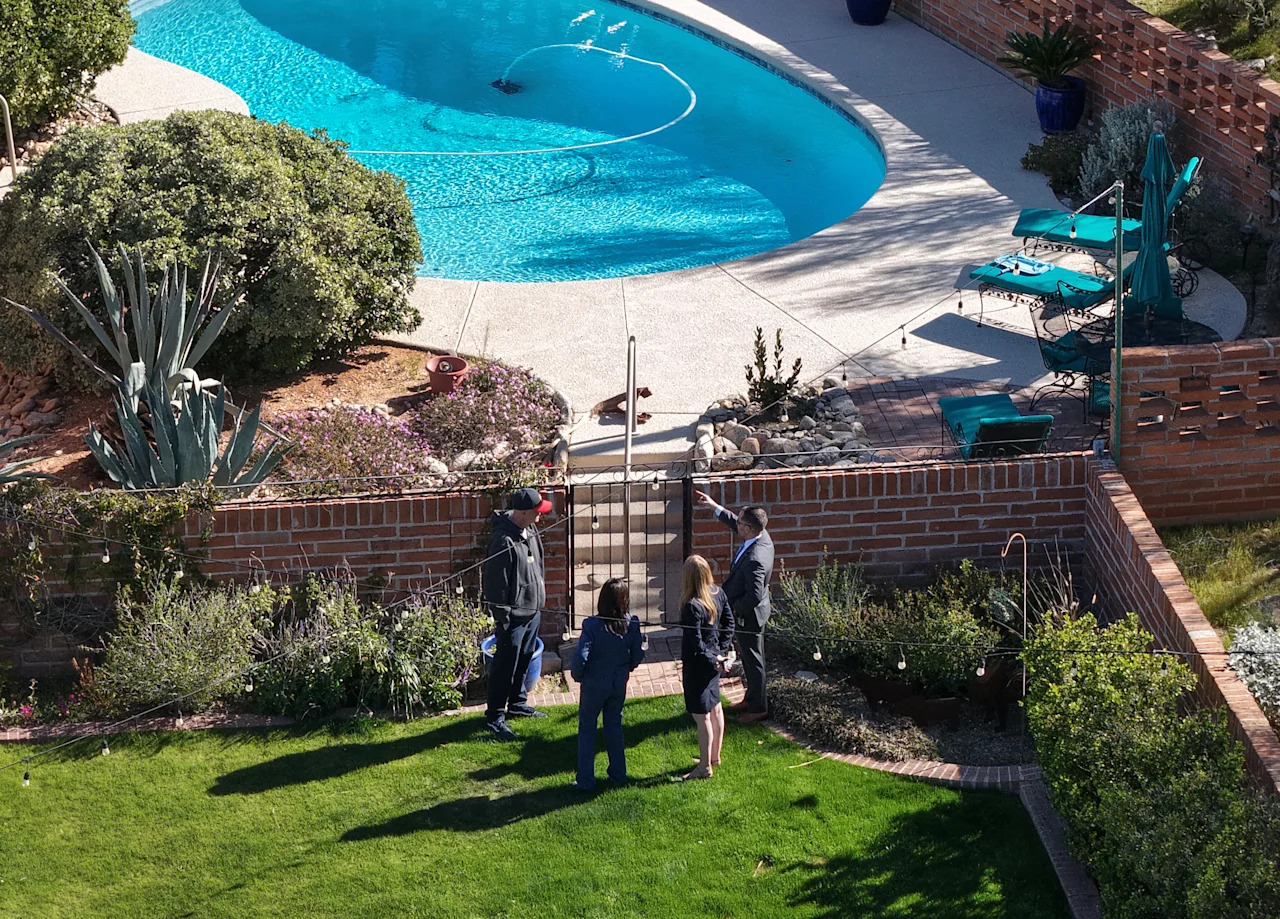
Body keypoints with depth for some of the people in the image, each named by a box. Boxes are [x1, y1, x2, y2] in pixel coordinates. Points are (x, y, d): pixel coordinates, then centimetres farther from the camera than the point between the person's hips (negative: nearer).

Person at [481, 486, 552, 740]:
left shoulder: (529, 529, 2)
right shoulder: (504, 540, -26)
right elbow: (496, 583, -22)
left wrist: (540, 597, 21)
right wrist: (502, 618, -18)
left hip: (533, 609, 9)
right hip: (514, 614, -9)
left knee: (524, 661, 22)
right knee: (505, 665, 0)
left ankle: (517, 703, 38)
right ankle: (495, 716, 9)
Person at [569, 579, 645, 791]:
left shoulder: (592, 625, -24)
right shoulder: (632, 624, -13)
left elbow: (580, 656, -26)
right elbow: (638, 655, -3)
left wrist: (577, 675, -6)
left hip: (594, 684, -3)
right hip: (619, 684, 4)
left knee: (587, 729, 10)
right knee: (614, 726, 21)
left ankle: (586, 780, 12)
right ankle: (618, 774, 28)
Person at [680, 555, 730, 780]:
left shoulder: (691, 606, -28)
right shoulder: (718, 593, -5)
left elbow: (695, 643, -25)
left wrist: (711, 660, -11)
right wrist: (719, 654, 9)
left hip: (698, 663, -8)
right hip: (713, 657, 9)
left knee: (702, 716, 3)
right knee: (715, 707, 22)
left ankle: (705, 767, 14)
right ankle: (714, 756, 38)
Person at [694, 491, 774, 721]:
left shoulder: (754, 560, -37)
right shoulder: (762, 536, -9)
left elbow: (754, 597, -35)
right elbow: (735, 524, 12)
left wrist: (732, 607, -19)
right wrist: (715, 507, 12)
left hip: (749, 616, -10)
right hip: (751, 613, 10)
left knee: (753, 661, 8)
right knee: (750, 659, 24)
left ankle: (759, 708, 24)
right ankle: (751, 699, 41)